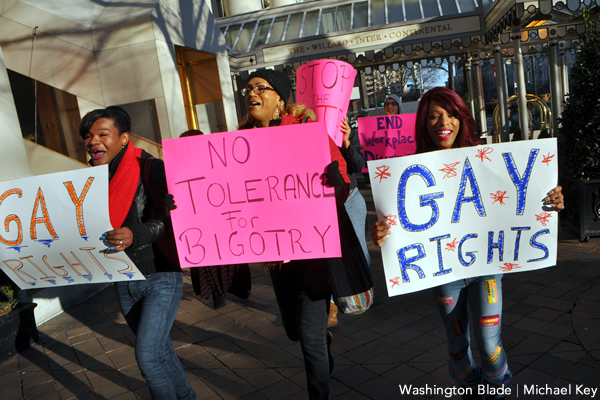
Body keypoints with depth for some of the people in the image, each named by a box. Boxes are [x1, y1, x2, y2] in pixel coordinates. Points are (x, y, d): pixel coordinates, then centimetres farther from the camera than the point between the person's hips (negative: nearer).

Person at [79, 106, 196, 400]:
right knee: (160, 350, 18)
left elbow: (168, 220, -23)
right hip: (123, 282, 6)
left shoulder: (149, 168, -14)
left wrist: (134, 235, -40)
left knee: (148, 356, -11)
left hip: (160, 276, -6)